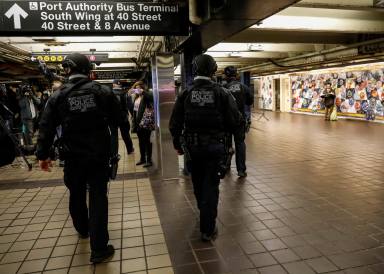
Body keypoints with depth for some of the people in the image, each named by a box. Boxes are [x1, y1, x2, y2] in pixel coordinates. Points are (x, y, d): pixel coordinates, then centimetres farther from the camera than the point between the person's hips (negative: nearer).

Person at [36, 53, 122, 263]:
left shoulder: (58, 95, -3)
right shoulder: (102, 91, -6)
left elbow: (47, 127, -3)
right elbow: (118, 119, -3)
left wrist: (42, 154, 5)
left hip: (73, 156, 2)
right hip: (99, 154, -1)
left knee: (76, 195, 22)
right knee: (98, 197, 2)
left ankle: (83, 229, 45)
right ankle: (99, 249, 3)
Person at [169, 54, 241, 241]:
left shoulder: (185, 94, -4)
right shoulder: (221, 93, -10)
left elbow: (175, 124, -2)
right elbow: (234, 121, -9)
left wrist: (177, 144, 11)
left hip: (192, 147, 3)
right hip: (215, 146, -2)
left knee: (198, 184, 21)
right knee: (210, 186, 7)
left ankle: (205, 217, 44)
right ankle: (208, 229, 12)